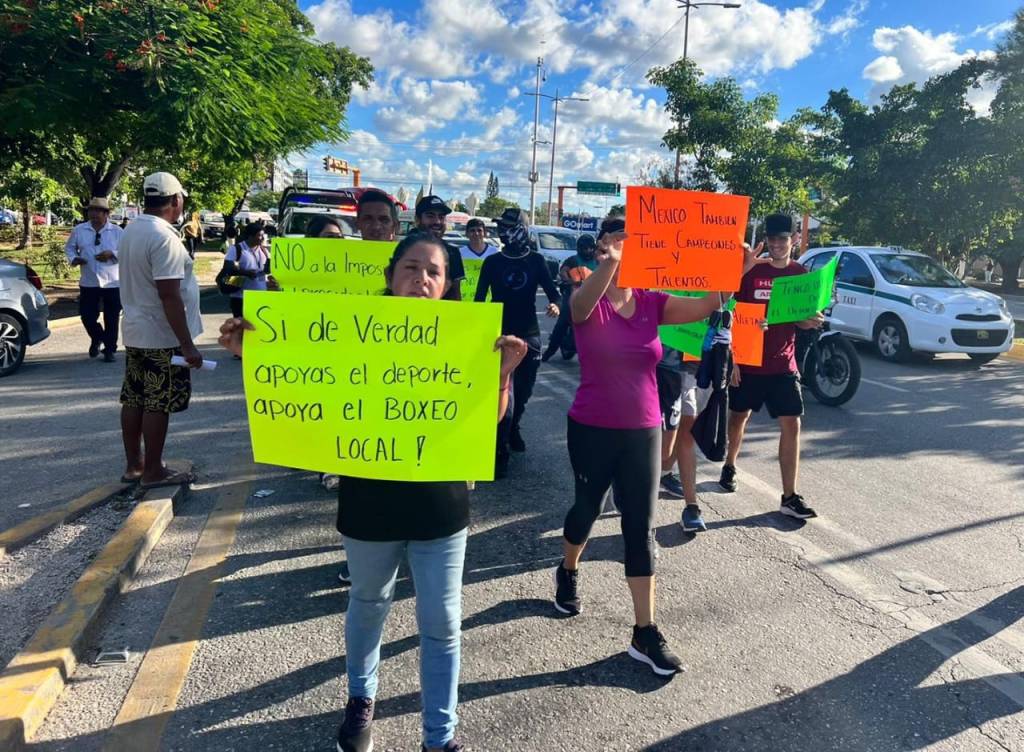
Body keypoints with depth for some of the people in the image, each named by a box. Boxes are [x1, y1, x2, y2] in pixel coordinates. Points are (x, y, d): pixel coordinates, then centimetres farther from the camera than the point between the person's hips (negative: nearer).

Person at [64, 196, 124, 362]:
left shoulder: (117, 231, -1)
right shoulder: (79, 230, 5)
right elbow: (69, 247, 15)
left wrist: (112, 254, -19)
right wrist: (73, 258, -6)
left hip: (112, 283, -2)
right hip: (88, 283, 2)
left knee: (111, 318, 4)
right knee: (87, 316, 3)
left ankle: (109, 350, 17)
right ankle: (96, 338, 34)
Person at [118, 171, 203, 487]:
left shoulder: (131, 231, 9)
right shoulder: (163, 237, -20)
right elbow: (169, 295, -24)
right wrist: (187, 344, -22)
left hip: (136, 332, 9)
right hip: (162, 337, -9)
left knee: (134, 400, 14)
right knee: (157, 404, 0)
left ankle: (133, 465, 24)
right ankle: (153, 471, 9)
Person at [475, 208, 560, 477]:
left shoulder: (536, 261, 4)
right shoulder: (492, 262, 2)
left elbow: (551, 289, 2)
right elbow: (480, 298, 4)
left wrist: (554, 304, -21)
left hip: (529, 334, 2)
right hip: (500, 334, -2)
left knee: (524, 391, 13)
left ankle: (513, 430, 41)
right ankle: (499, 453, -6)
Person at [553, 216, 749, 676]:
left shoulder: (652, 303, 0)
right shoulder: (588, 304, -11)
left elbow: (706, 305, -12)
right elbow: (584, 300, -36)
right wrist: (611, 262, -55)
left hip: (643, 432, 3)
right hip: (592, 430, -3)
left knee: (640, 528, 4)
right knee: (587, 508, 16)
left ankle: (645, 632, 12)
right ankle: (568, 572, 49)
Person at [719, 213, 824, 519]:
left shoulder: (802, 274, 3)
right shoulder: (751, 271, -4)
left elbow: (802, 320, 10)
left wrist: (811, 322, -15)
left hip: (782, 365, 1)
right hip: (747, 361, -1)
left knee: (791, 425, -5)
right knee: (739, 416, 15)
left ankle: (790, 497, -1)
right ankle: (729, 467, 41)